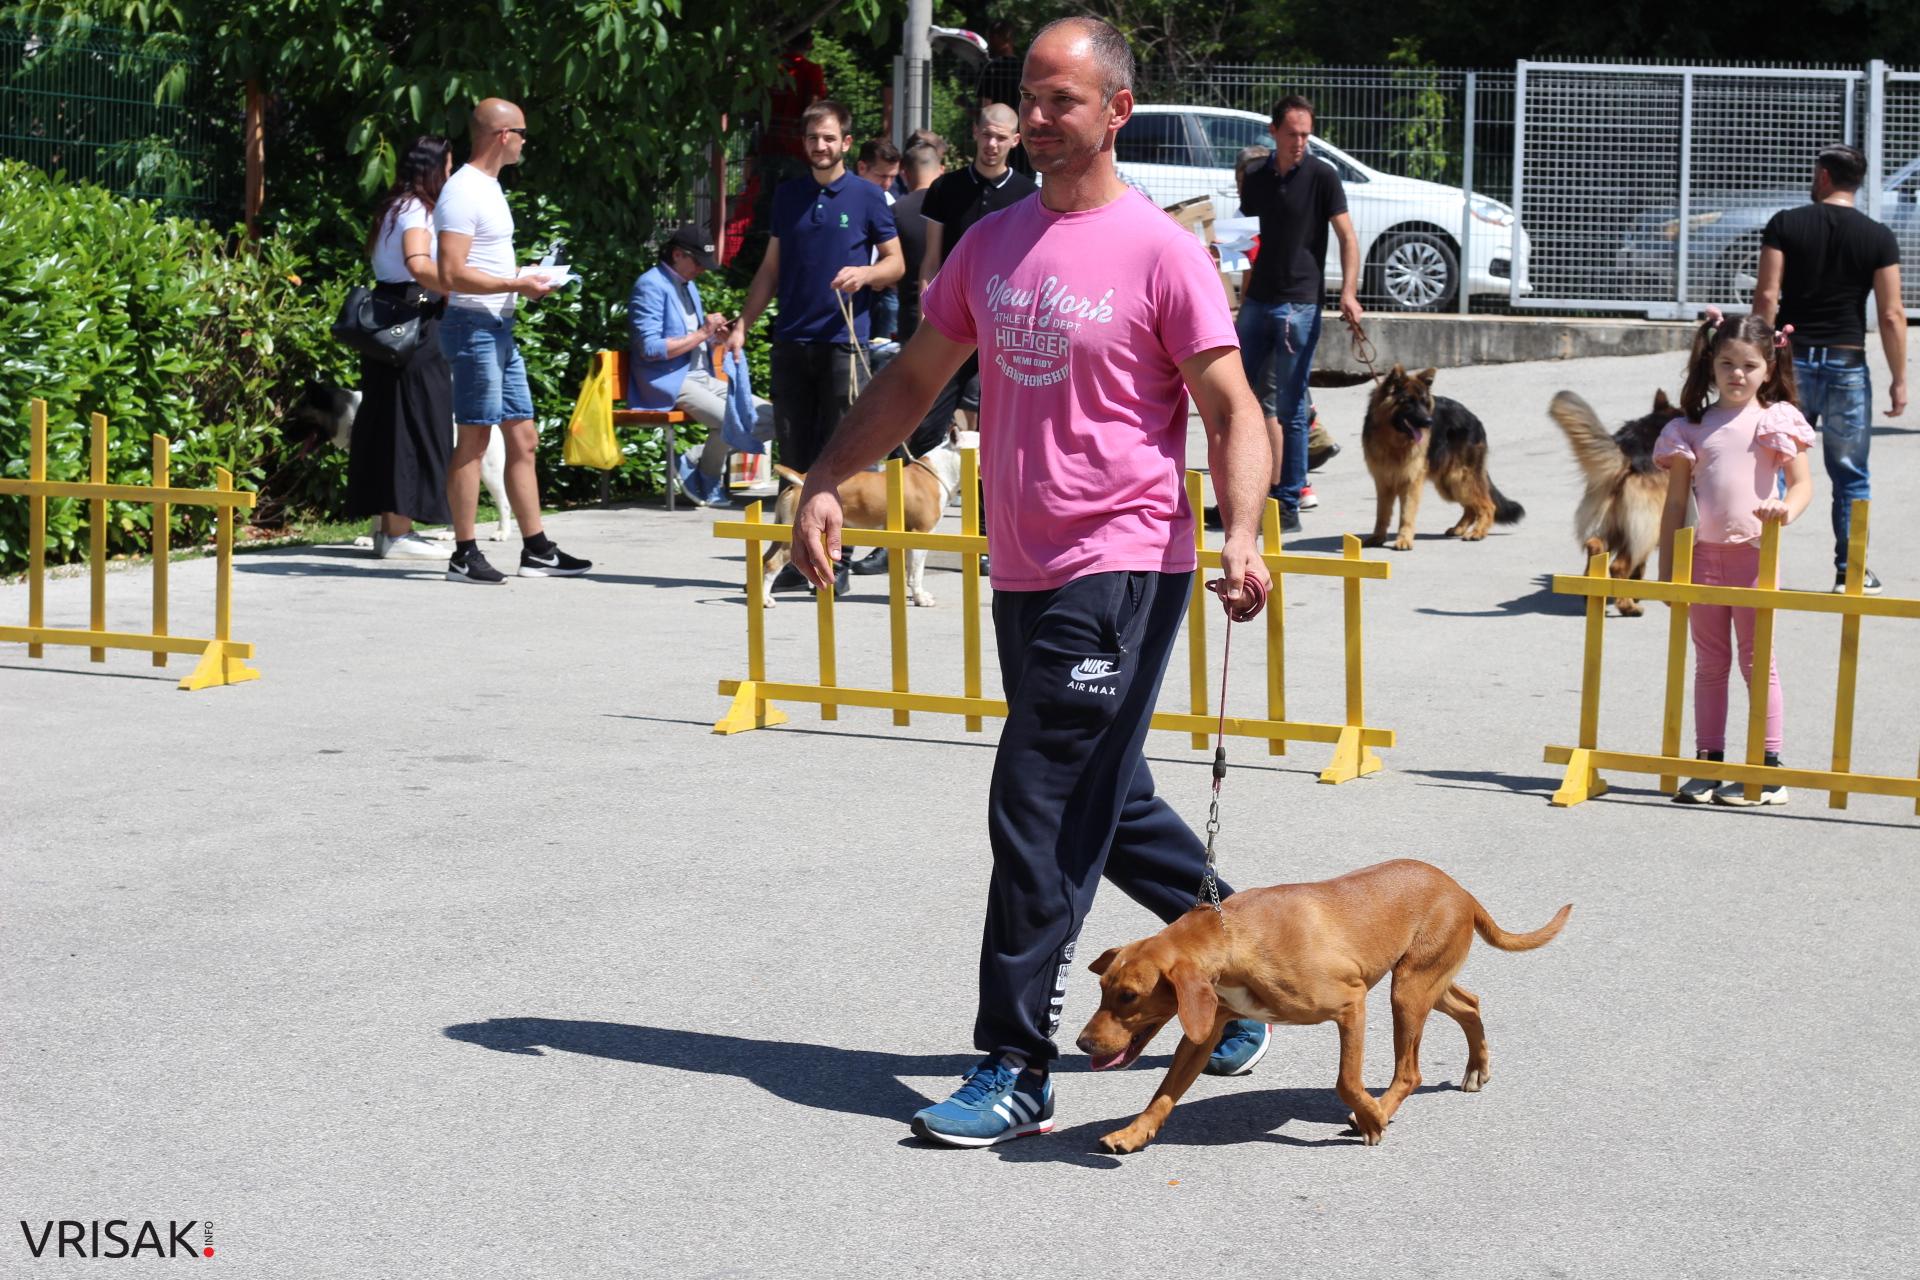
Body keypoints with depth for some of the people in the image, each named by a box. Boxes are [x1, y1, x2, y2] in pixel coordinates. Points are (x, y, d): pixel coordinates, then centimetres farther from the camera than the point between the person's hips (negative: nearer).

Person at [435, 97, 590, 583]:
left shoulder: (489, 187, 17)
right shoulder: (463, 191, -14)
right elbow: (452, 274, -21)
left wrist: (525, 278, 13)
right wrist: (516, 284, -18)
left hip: (500, 326, 10)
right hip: (473, 325, -10)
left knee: (523, 437, 10)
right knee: (474, 439, -6)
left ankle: (536, 550, 15)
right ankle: (464, 555, -1)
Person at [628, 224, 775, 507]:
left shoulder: (689, 286, 21)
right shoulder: (651, 286, -8)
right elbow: (651, 348, -18)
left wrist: (715, 338, 4)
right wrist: (702, 333, -15)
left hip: (702, 377, 10)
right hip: (669, 383, -10)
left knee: (769, 417, -4)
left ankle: (696, 462, -5)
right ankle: (706, 479, -6)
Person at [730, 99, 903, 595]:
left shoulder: (867, 197, 3)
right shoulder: (787, 196, 13)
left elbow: (895, 263, 5)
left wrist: (864, 274, -16)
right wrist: (743, 324, 10)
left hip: (843, 343, -4)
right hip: (791, 342, 4)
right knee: (793, 453, 4)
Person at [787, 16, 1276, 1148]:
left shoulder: (1162, 252, -8)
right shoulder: (993, 245, 11)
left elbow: (1233, 412, -10)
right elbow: (914, 380, 18)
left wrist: (1243, 535, -25)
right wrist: (825, 484, 9)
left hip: (1122, 575, -7)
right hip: (1023, 576, 7)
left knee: (1043, 818, -9)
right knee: (1111, 804, 17)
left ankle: (1017, 1072, -2)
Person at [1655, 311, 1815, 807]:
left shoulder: (1778, 420, 2)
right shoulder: (1692, 426, 8)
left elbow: (1802, 482, -2)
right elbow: (1676, 501, 10)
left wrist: (1787, 509, -25)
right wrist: (1666, 566, 7)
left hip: (1755, 551, -3)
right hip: (1703, 553, 3)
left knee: (1757, 658, 0)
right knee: (1709, 662, 9)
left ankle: (1768, 768, 5)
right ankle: (1707, 765, 14)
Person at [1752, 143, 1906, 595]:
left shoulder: (1785, 225, -1)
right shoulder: (1879, 238, -1)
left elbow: (1766, 295, -6)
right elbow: (1891, 315, -3)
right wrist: (1899, 379, 2)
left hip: (1793, 359, 0)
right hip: (1847, 362, 0)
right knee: (1850, 476, 9)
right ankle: (1850, 571, 9)